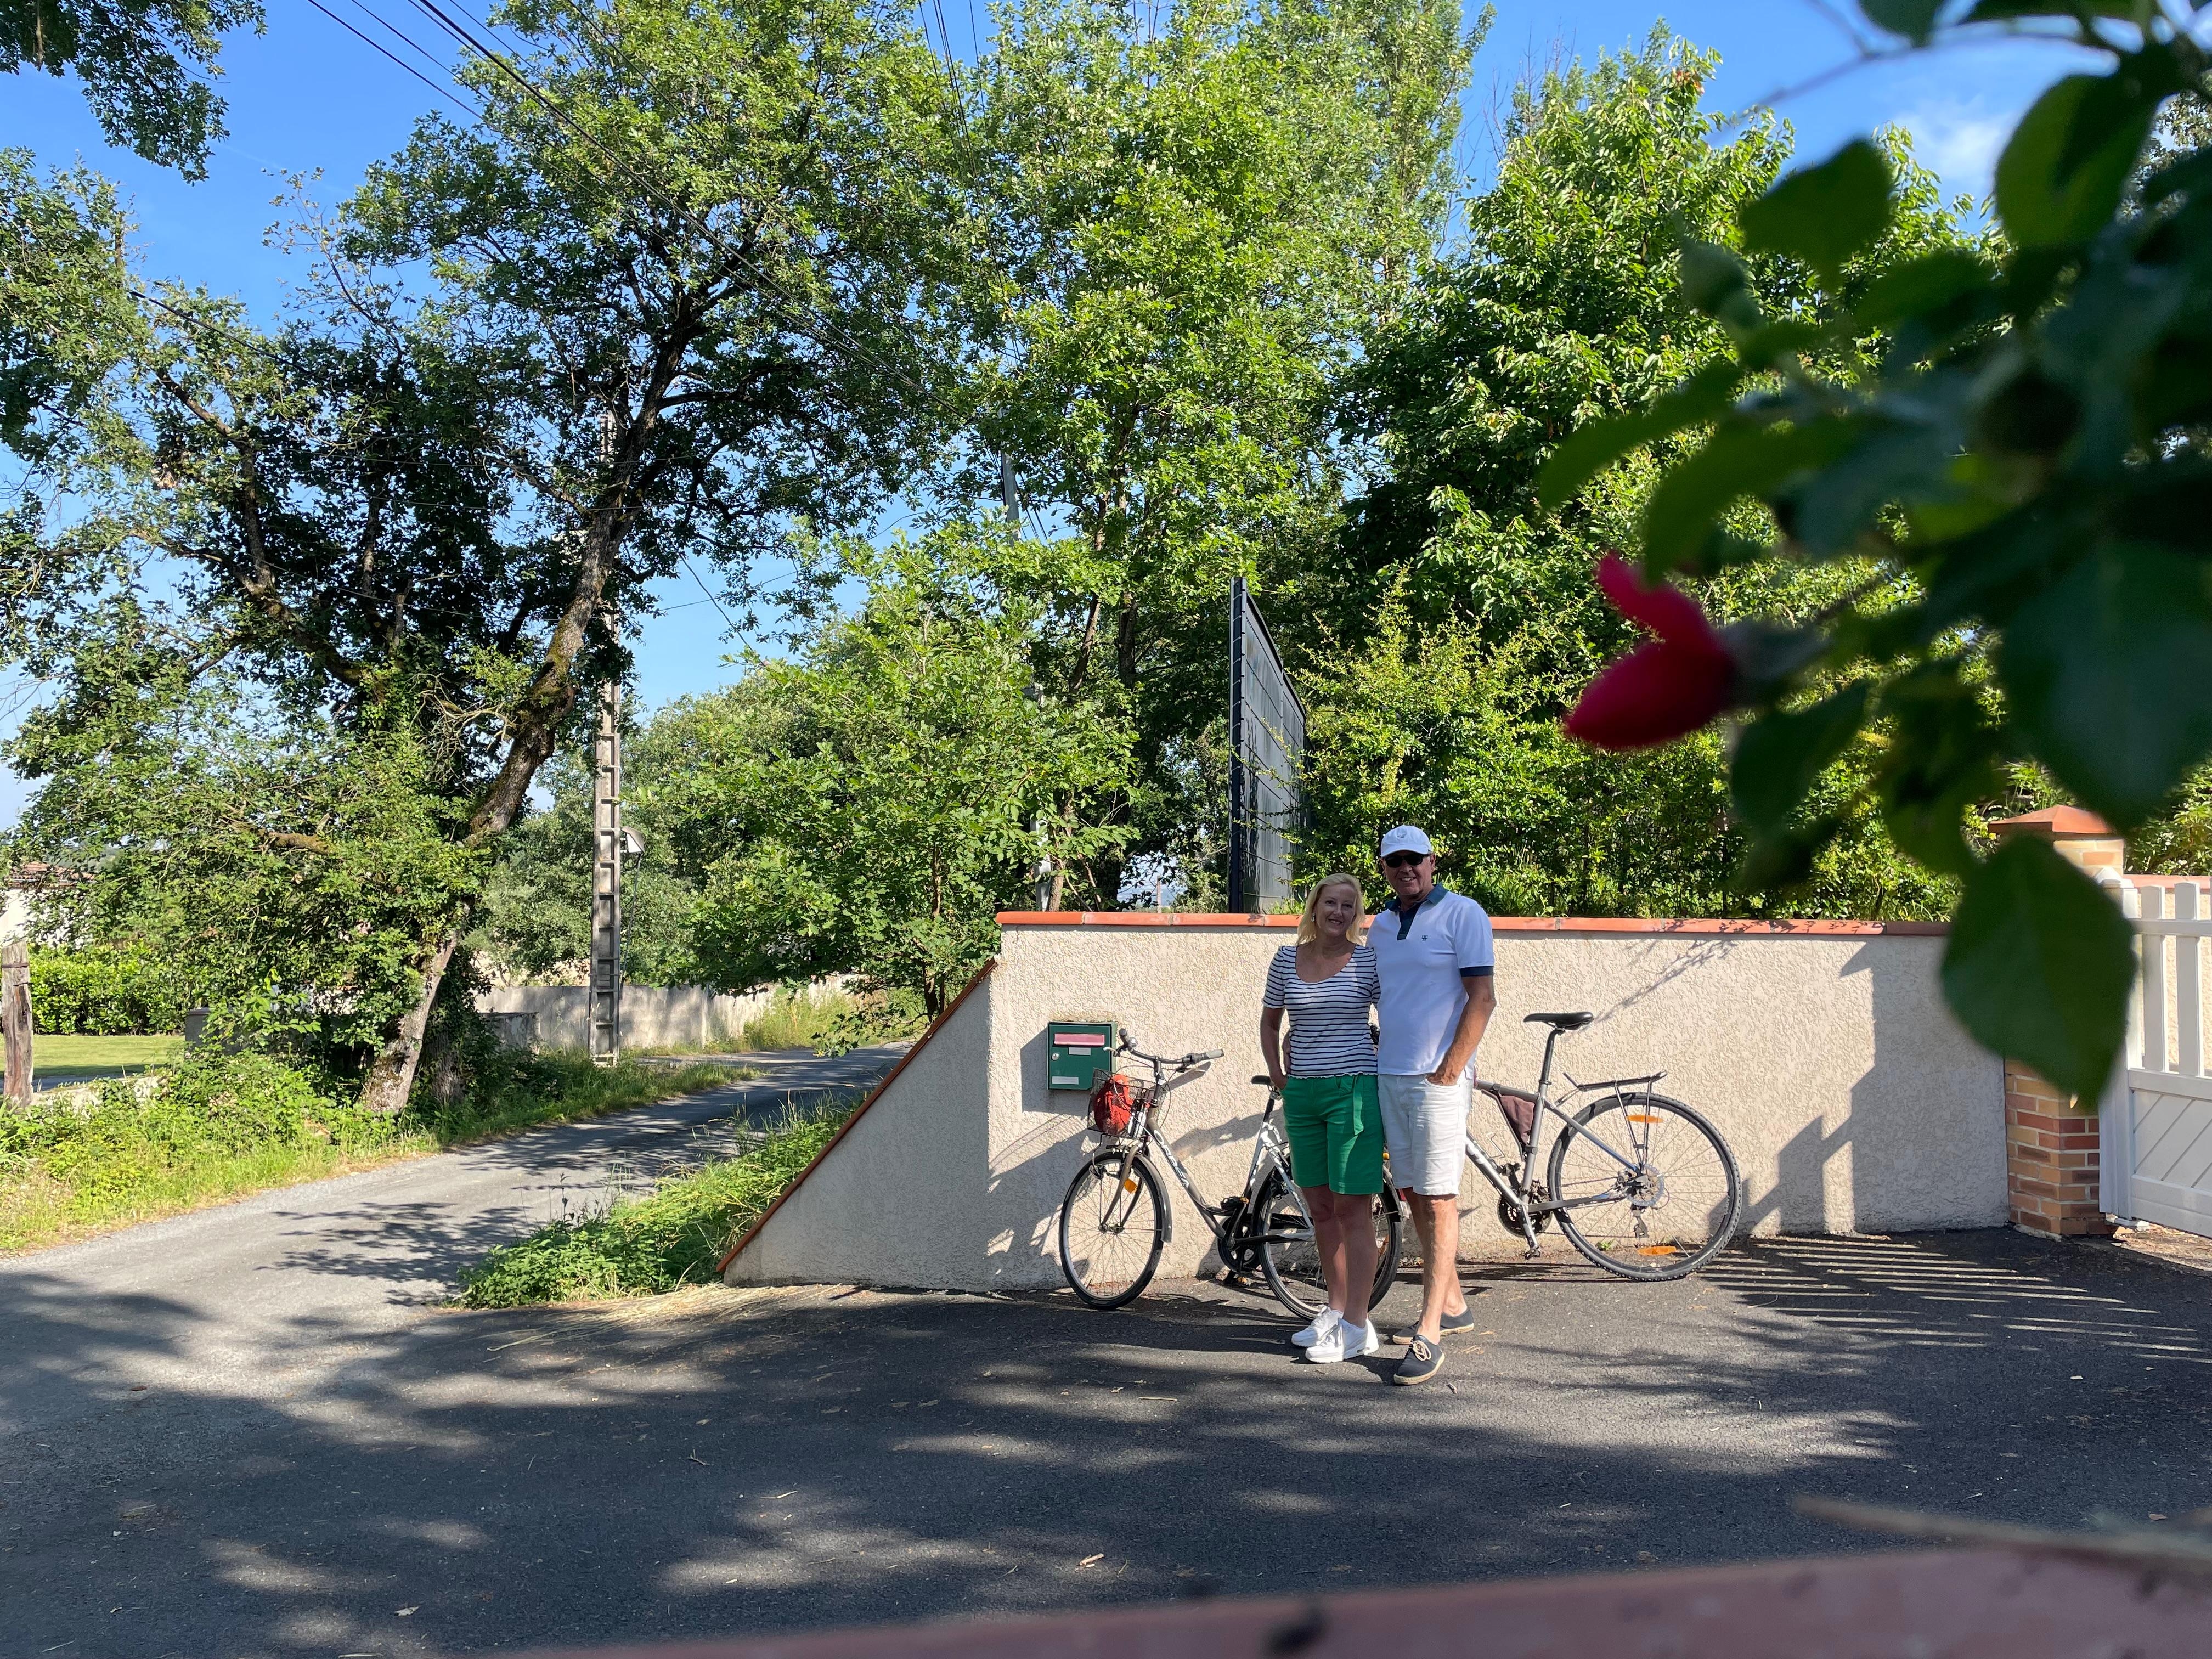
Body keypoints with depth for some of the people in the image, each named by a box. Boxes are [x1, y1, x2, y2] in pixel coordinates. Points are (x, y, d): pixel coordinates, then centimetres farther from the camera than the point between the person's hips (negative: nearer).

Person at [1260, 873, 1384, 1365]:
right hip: (1302, 1092, 5)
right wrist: (1276, 1071, 9)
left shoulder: (1369, 961, -3)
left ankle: (1356, 1326, 3)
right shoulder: (1286, 960, 7)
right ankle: (1335, 1309, 25)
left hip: (1354, 1090, -5)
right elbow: (1269, 1021, 19)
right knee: (1319, 1208, 12)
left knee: (1352, 1209, -4)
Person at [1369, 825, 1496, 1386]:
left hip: (1437, 1078, -7)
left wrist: (1449, 1071, -14)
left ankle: (1429, 1334, -6)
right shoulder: (1379, 926, 14)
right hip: (1388, 1076, 7)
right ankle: (1453, 1304, 26)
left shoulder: (1463, 914, -5)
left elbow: (1482, 998, -10)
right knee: (1414, 1196, 12)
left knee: (1439, 1200, -7)